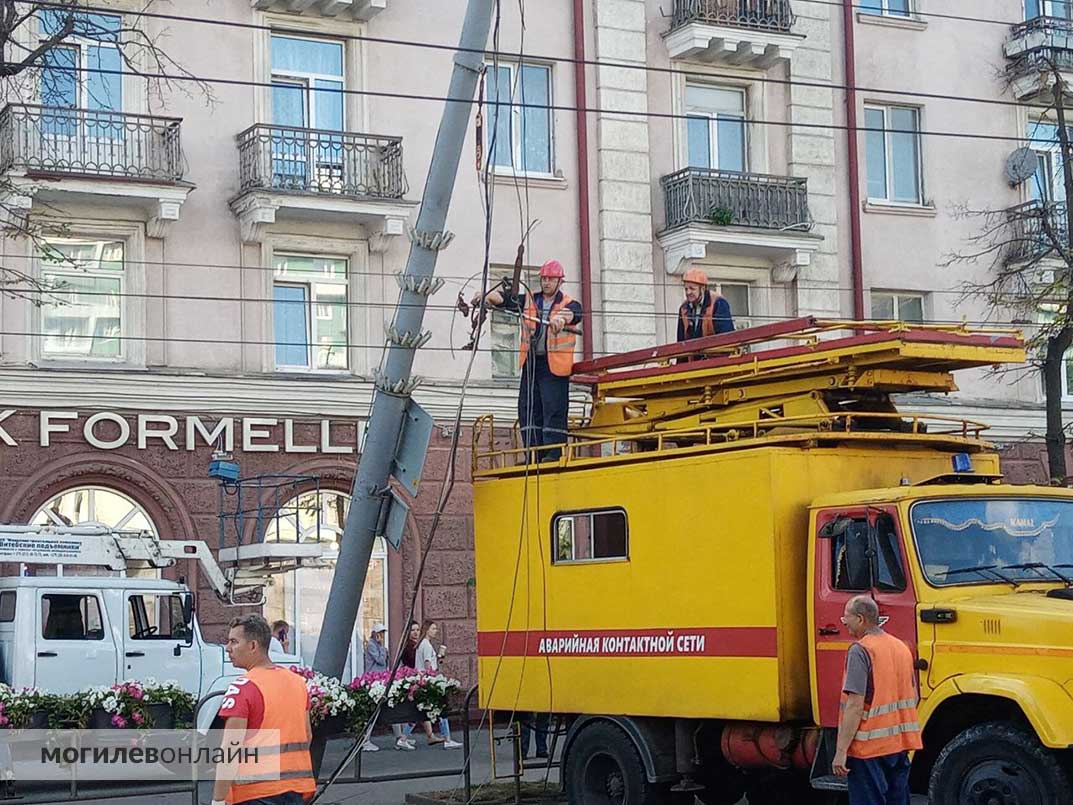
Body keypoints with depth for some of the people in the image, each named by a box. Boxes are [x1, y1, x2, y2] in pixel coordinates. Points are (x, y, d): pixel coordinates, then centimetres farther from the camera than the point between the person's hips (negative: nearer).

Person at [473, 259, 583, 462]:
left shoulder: (569, 304, 2)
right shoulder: (529, 301, 15)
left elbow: (572, 313, -22)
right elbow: (502, 298, 3)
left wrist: (560, 319, -46)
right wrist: (487, 297, -19)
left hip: (554, 364, -5)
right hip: (530, 363, 5)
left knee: (554, 409, -9)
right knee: (528, 408, 4)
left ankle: (553, 452, -8)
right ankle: (533, 454, 8)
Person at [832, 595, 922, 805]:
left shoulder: (860, 650, -15)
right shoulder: (901, 647, 11)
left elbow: (856, 705, -21)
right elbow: (914, 698, 18)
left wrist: (841, 751, -19)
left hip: (869, 747, -8)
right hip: (900, 744, 8)